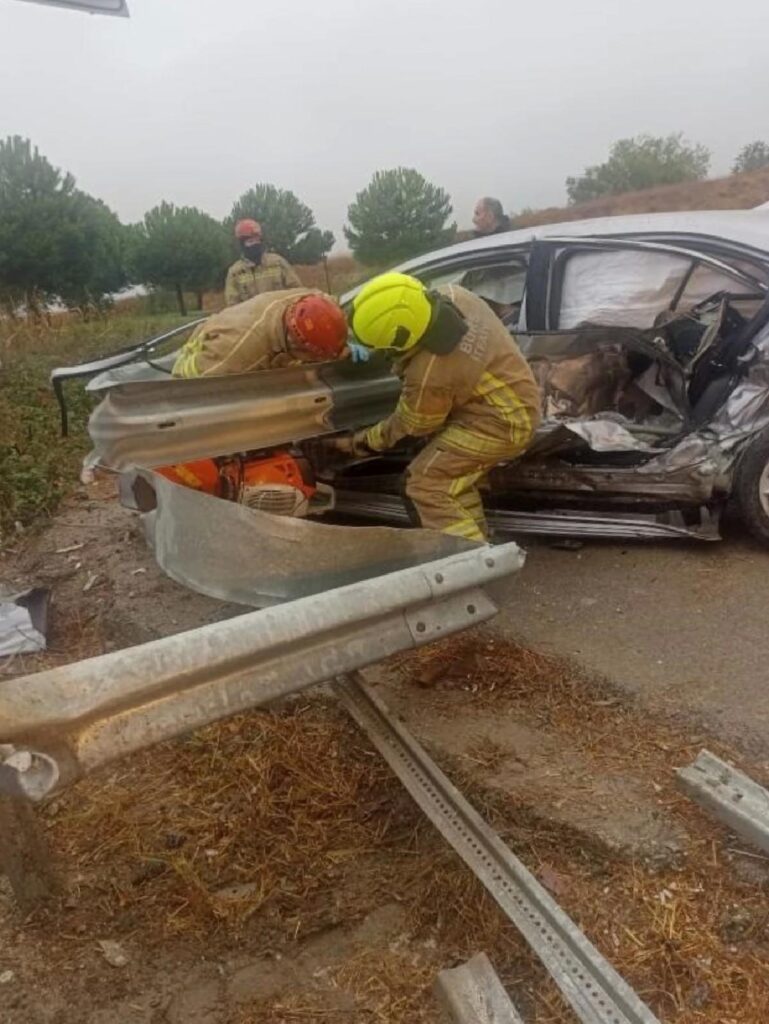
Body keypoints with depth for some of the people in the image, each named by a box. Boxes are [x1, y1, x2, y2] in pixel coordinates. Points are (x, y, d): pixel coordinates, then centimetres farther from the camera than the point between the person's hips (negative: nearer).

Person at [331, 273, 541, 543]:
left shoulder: (430, 373, -30)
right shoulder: (453, 295, -10)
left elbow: (411, 426, -11)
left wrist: (361, 441, 3)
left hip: (500, 422, -10)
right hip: (516, 402, 10)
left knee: (426, 486, -9)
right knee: (452, 473, 22)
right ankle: (475, 539, 30)